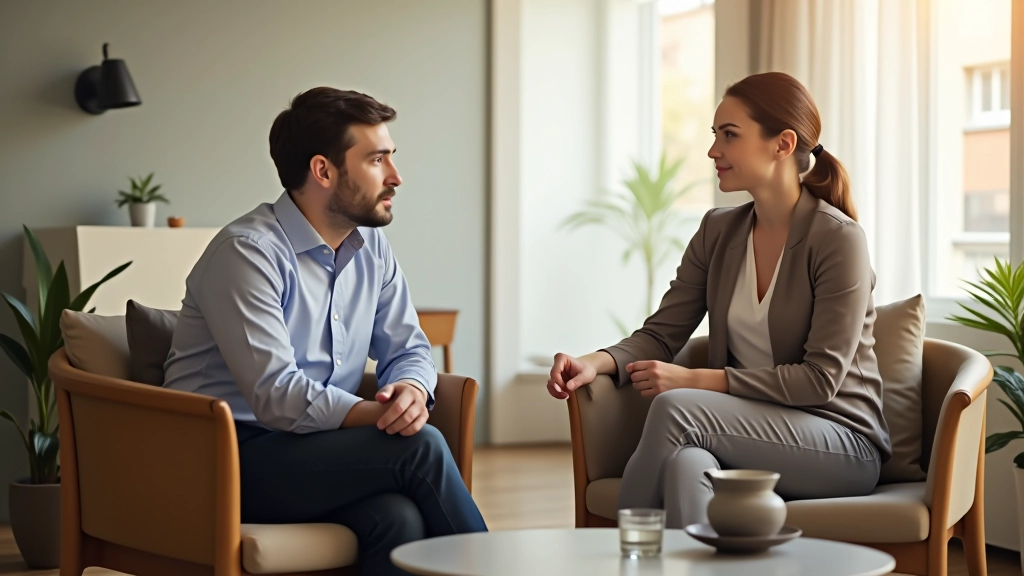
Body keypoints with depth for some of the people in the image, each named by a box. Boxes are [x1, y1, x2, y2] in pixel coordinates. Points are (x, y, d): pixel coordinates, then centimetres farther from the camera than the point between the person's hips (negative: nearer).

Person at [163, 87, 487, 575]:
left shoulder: (370, 245, 10)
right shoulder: (247, 251, -14)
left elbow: (408, 349, 11)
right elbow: (277, 396, -21)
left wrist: (413, 391, -13)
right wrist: (378, 415, -28)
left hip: (321, 449, 6)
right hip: (233, 458, -6)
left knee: (400, 518, -29)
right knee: (420, 446, -24)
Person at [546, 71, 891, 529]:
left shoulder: (838, 238, -11)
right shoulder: (718, 232, 9)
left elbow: (821, 378, -15)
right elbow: (660, 333, 7)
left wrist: (695, 380, -20)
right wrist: (599, 362, -16)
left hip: (843, 447, -4)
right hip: (749, 436, 4)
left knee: (674, 408, -29)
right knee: (685, 465, -34)